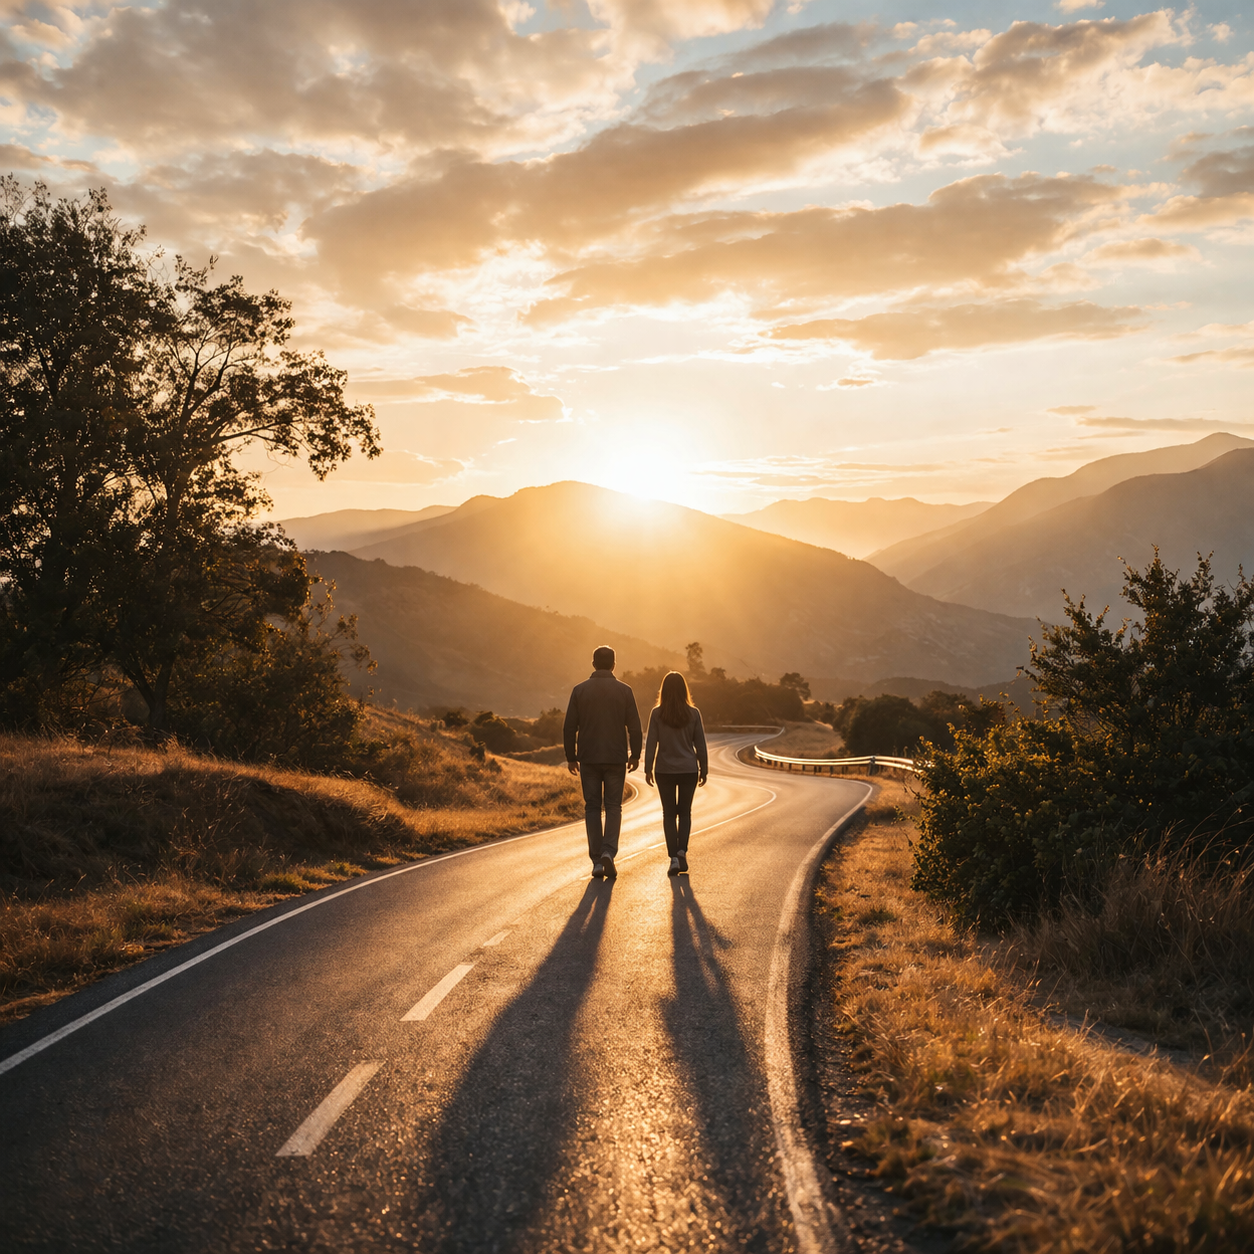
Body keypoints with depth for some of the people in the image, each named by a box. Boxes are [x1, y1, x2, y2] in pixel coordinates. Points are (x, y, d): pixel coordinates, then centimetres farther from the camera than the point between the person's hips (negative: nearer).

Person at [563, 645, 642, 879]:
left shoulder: (579, 690, -1)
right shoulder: (624, 691, -2)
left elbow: (569, 727, -2)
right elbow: (634, 726, -2)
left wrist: (570, 757, 7)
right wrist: (635, 755, 8)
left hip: (588, 758, 1)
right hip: (616, 758, 0)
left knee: (592, 807, 7)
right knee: (613, 806, 8)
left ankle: (597, 861, 3)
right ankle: (608, 851, -12)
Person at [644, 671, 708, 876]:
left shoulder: (657, 713, -6)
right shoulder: (693, 713, -4)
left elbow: (651, 743, -6)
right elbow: (700, 744, 0)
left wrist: (648, 769, 1)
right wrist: (704, 769, 8)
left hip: (665, 770, -1)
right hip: (689, 770, 1)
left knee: (669, 813, 8)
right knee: (685, 812, 14)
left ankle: (674, 857, -1)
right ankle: (682, 850, -3)